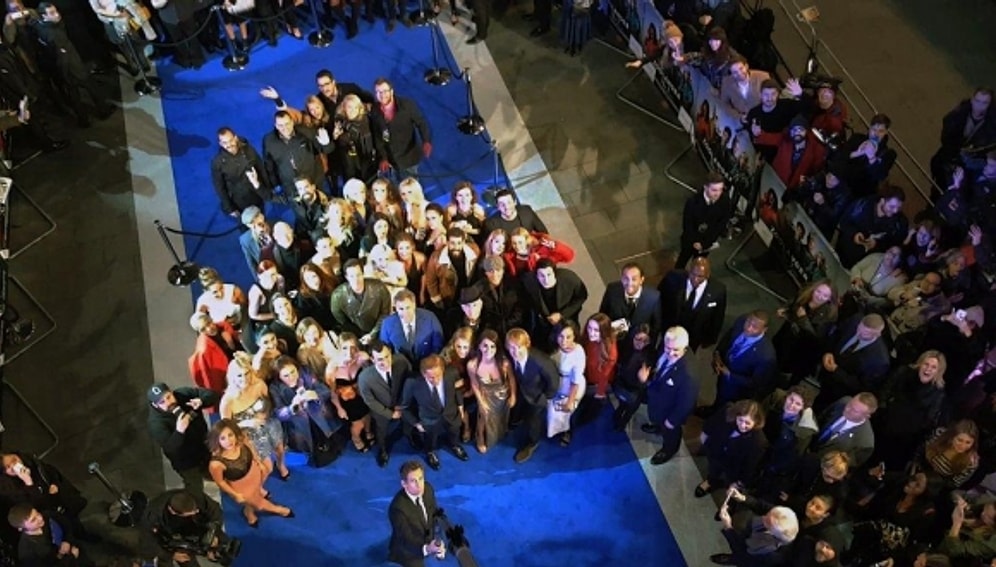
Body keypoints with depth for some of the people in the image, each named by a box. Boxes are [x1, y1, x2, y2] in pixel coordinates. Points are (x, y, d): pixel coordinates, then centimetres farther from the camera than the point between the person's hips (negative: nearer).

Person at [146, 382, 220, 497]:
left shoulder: (183, 394, -16)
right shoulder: (156, 423, -29)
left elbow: (213, 395, -12)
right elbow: (170, 448, -36)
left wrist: (201, 401, -33)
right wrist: (179, 431, -53)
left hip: (206, 449, 6)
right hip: (187, 463, -5)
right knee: (196, 495, 10)